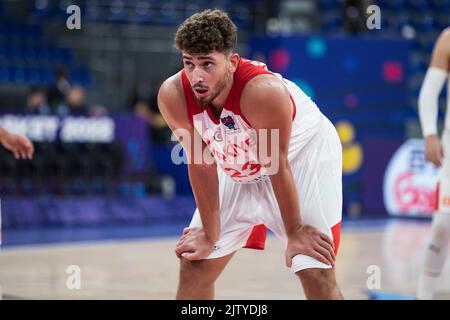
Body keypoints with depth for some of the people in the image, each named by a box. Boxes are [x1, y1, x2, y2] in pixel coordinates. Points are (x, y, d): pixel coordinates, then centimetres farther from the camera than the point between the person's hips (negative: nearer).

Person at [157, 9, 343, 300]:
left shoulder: (263, 92, -39)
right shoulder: (173, 96, -26)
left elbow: (278, 166, -26)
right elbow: (202, 164, -13)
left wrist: (294, 232, -15)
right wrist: (210, 234, -7)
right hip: (239, 165, 5)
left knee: (317, 274, -14)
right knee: (194, 267, 2)